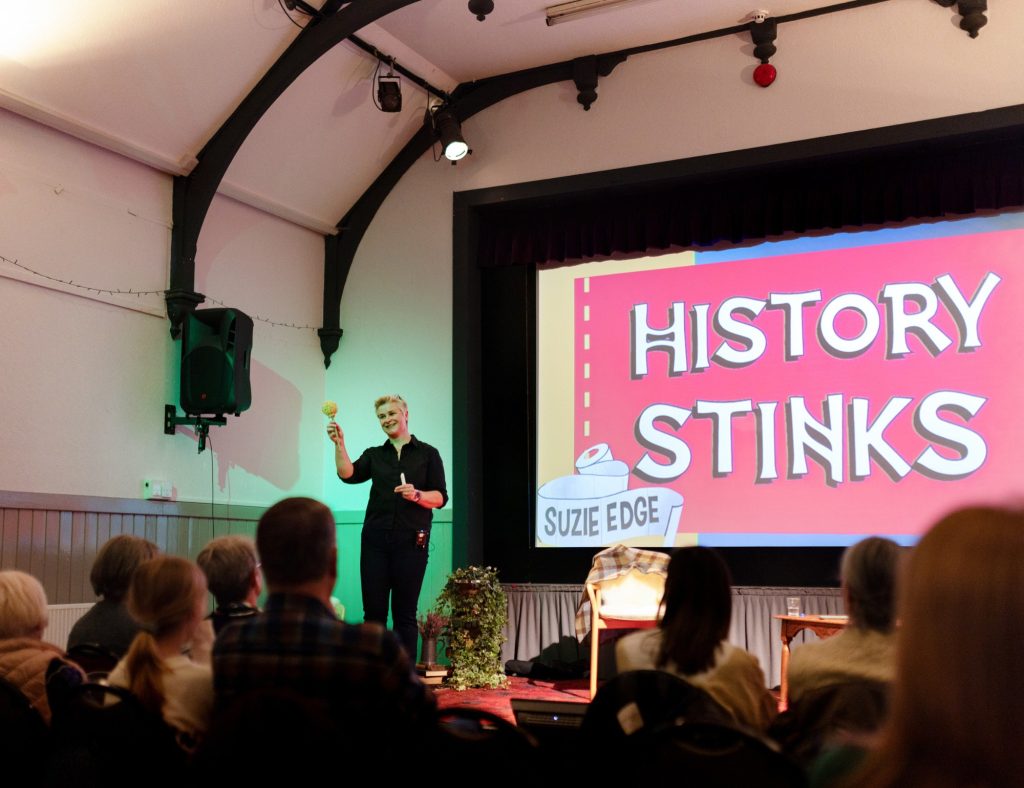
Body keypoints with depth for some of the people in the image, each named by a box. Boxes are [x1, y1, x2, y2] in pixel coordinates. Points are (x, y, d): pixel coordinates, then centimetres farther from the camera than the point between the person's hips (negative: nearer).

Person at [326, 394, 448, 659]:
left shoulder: (427, 454, 7)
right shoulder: (374, 455, 14)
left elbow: (440, 497, 1)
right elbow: (349, 475, -4)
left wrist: (417, 495, -17)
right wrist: (339, 444, -16)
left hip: (411, 541, -3)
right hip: (376, 540, 3)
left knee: (404, 613, -1)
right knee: (373, 611, 1)